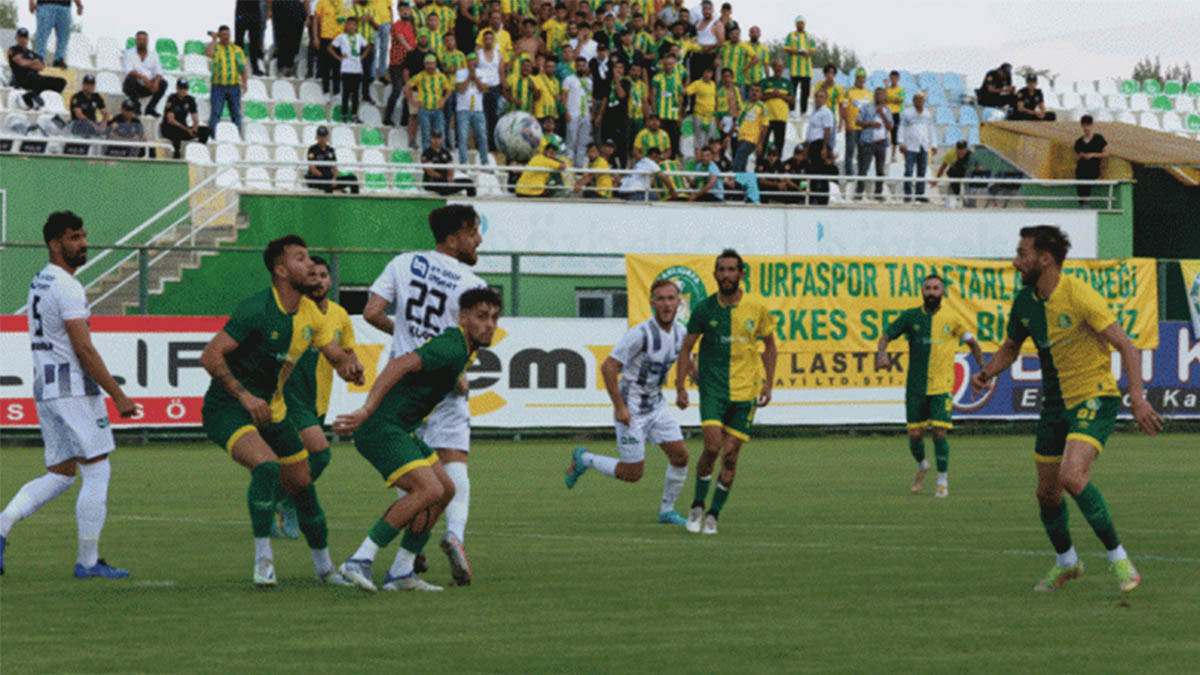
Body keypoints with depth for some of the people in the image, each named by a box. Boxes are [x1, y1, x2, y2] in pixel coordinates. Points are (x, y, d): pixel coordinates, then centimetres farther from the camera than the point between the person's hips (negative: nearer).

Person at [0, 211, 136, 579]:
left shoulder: (39, 283, 16)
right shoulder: (67, 287, -14)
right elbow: (83, 349, -18)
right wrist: (118, 396, -15)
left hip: (44, 388, 9)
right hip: (74, 388, -9)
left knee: (60, 475, 13)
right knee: (97, 472, -2)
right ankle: (88, 561, 0)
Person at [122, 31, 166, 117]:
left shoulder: (153, 54, 7)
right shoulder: (129, 53, -3)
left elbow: (158, 71, -3)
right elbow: (129, 71, -19)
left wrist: (156, 82, -25)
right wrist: (143, 77, -35)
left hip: (147, 87, 3)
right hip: (133, 87, -3)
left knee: (163, 83, -22)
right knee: (131, 78, -35)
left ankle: (150, 107, -10)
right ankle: (136, 106, -17)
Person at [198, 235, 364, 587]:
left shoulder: (310, 314, 1)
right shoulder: (256, 310, -22)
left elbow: (339, 356, 10)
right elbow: (210, 355, -23)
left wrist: (349, 366, -14)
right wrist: (244, 396, -28)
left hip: (271, 409, 8)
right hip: (227, 409, -8)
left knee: (302, 484, 10)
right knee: (266, 464, -31)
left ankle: (324, 566, 29)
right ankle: (263, 559, -22)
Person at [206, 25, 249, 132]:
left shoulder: (237, 49, 12)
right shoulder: (215, 47, 5)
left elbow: (242, 68, 10)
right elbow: (208, 53, -20)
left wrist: (244, 83, -4)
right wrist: (214, 40, -7)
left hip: (234, 86, 3)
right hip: (218, 86, -3)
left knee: (236, 113, 3)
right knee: (215, 113, -10)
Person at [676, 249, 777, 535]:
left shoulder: (756, 310, -1)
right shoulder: (704, 309, -2)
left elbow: (769, 345, 13)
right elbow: (686, 348, 5)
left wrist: (768, 383, 5)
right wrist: (680, 386, -3)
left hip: (744, 392, 1)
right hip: (712, 388, -1)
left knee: (730, 455, 0)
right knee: (712, 446, -16)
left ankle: (714, 514, 14)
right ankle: (697, 506, 4)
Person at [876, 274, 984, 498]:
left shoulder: (952, 320, 1)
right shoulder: (911, 317, 3)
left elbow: (972, 343, 12)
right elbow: (887, 336, 3)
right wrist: (881, 353, -18)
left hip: (942, 387, -2)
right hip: (915, 386, 2)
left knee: (939, 433, -11)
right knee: (915, 435, 2)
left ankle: (943, 482, 5)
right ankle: (921, 465, 34)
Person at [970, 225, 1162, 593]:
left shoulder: (1080, 296, -19)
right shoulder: (1025, 301, 3)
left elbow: (1126, 346, -18)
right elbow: (1011, 347, 21)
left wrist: (1137, 397, -29)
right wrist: (987, 372, 0)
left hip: (1094, 400, -7)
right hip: (1055, 404, 7)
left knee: (1072, 477, -27)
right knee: (1047, 492, 10)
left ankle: (1118, 558, -13)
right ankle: (1065, 562, 36)